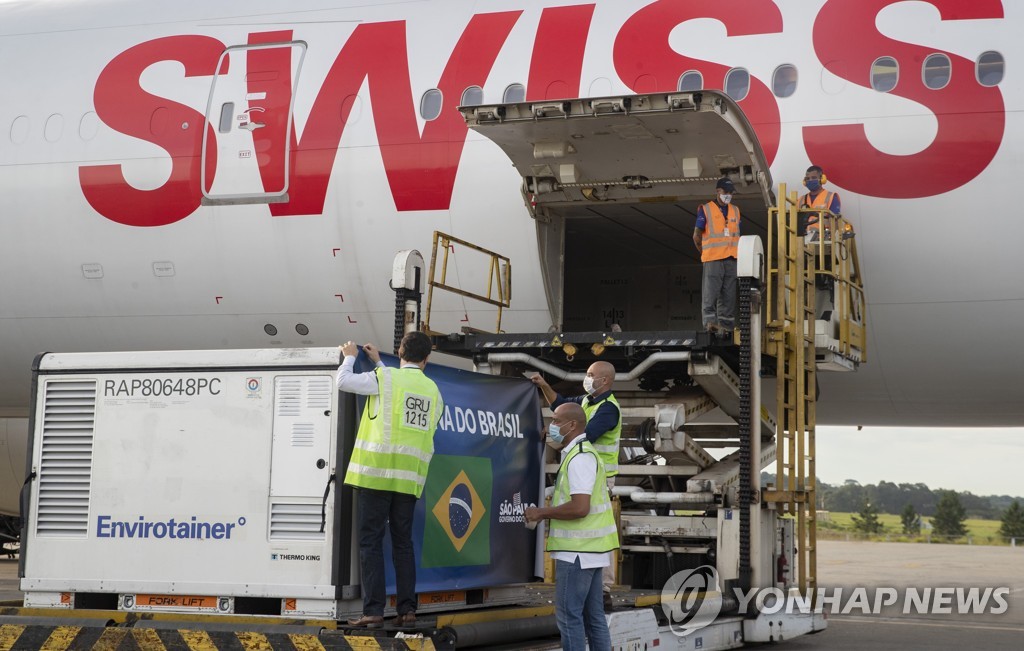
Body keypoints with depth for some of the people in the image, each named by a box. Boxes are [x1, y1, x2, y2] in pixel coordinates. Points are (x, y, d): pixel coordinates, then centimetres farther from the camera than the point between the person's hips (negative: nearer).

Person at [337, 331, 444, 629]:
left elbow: (344, 381, 0)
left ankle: (373, 610, -6)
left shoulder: (385, 378, -3)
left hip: (377, 472, -4)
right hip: (410, 478, 5)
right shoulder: (433, 390, 13)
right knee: (403, 542, 12)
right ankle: (407, 609, 8)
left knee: (370, 541, -1)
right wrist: (379, 363, 35)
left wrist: (350, 356, 20)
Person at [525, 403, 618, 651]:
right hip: (588, 549, 10)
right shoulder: (583, 453, 17)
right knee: (592, 614, 11)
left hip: (577, 551, -10)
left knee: (568, 614, -6)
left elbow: (579, 508, -24)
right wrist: (546, 511, 13)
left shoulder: (579, 458, -15)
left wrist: (542, 512, -13)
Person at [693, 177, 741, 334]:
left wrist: (734, 252, 12)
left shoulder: (735, 211, 16)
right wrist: (705, 252, 6)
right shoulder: (705, 210, 0)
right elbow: (697, 236, 1)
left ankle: (725, 324, 8)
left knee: (729, 293, 5)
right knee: (711, 291, -10)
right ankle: (710, 321, -9)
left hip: (732, 259, 5)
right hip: (713, 259, -5)